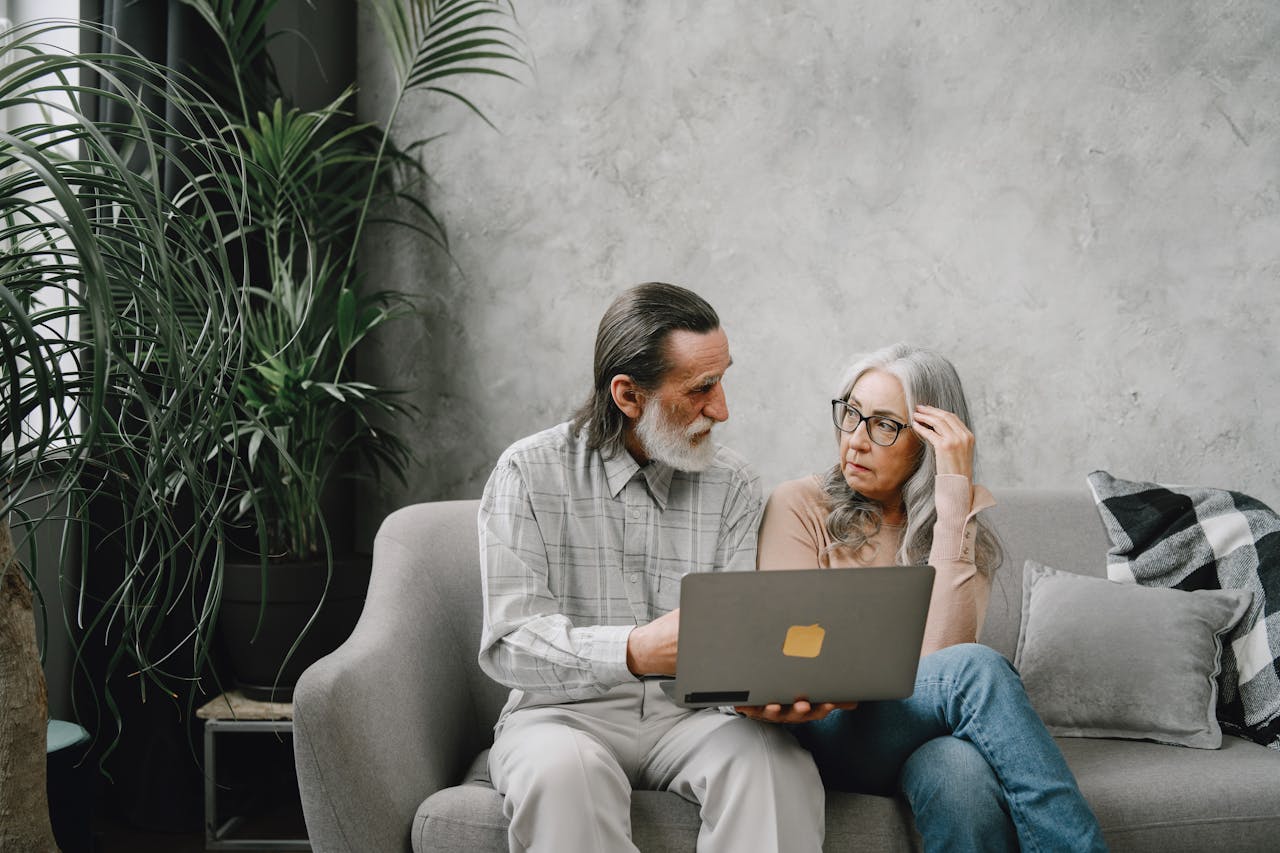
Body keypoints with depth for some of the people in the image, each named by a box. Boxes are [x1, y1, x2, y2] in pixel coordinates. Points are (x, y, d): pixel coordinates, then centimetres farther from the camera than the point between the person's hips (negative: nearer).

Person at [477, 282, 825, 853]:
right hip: (566, 714, -2)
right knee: (561, 768, -36)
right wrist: (633, 652, -31)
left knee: (773, 757, -29)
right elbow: (509, 644, -13)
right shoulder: (530, 473, -4)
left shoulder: (734, 486, 5)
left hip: (691, 714, 2)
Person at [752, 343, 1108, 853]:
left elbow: (941, 649, -14)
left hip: (927, 732, 2)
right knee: (975, 669, -31)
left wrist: (954, 494, -16)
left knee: (962, 772, -38)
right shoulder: (797, 506, 1)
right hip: (830, 731, -1)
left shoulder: (967, 515, 5)